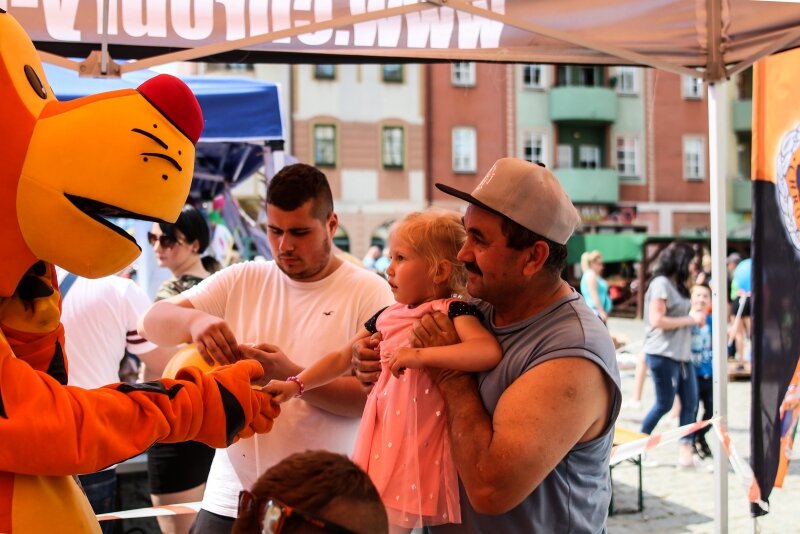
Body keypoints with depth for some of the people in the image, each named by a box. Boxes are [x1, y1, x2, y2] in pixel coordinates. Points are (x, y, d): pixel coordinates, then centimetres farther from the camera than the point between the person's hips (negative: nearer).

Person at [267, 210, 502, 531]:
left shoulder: (453, 312, -9)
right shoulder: (386, 317, 11)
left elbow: (490, 351, -27)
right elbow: (342, 358, 22)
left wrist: (420, 354, -30)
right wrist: (297, 384, 15)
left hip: (417, 446, -7)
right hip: (384, 443, 7)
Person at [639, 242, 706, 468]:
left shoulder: (677, 286, 17)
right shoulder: (661, 284, -11)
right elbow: (656, 321, -19)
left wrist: (696, 317, 3)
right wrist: (690, 319, -15)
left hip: (681, 354, 9)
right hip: (663, 354, -9)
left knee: (690, 402, 2)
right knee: (664, 404, 0)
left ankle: (685, 447, 4)